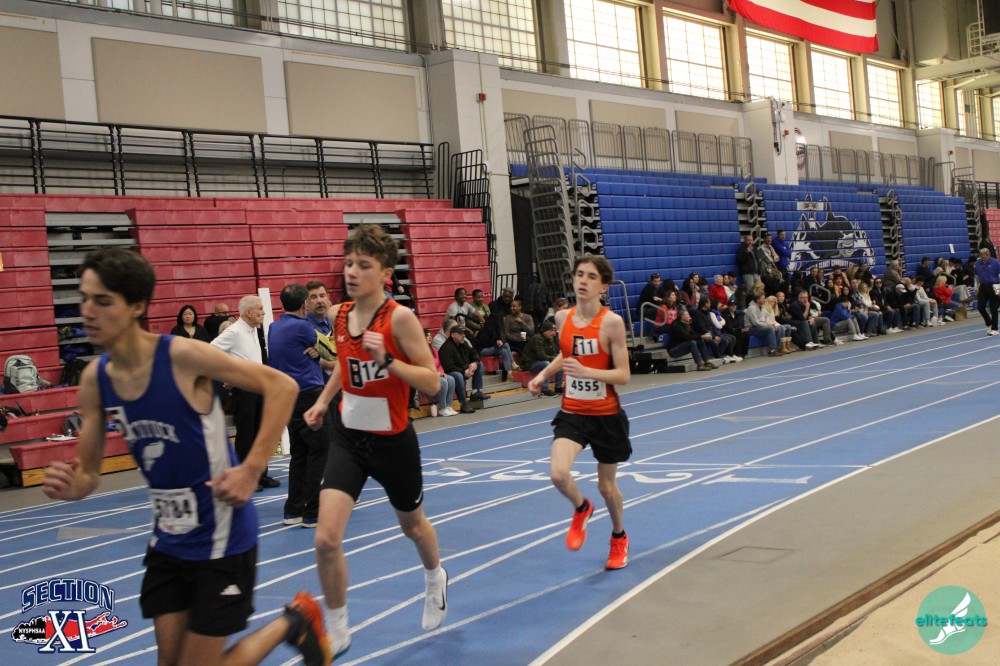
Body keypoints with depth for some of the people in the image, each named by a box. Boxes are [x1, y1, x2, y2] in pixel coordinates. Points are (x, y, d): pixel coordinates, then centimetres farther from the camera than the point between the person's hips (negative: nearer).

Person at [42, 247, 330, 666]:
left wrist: (252, 469, -22)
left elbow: (282, 386, -17)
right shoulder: (94, 379, -5)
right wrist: (70, 486, -21)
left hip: (222, 536, -6)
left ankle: (293, 622, 25)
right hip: (168, 540, 6)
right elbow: (89, 474, 3)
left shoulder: (182, 357, -22)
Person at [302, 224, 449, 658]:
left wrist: (387, 360, -32)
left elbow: (431, 382, -20)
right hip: (348, 437, 3)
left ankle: (435, 580, 56)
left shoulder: (399, 318, -19)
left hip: (392, 440, -3)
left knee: (412, 525, 21)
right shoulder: (338, 315, -3)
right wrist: (323, 400, 8)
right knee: (327, 539, -12)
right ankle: (337, 631, 9)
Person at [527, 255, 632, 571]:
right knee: (558, 474, -21)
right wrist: (543, 375, 4)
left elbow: (623, 375, -16)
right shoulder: (563, 318, -1)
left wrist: (586, 371, -31)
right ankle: (581, 509, 15)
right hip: (572, 413, 3)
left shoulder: (611, 322, -15)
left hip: (606, 415, -3)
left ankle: (619, 538, 42)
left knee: (607, 485, 12)